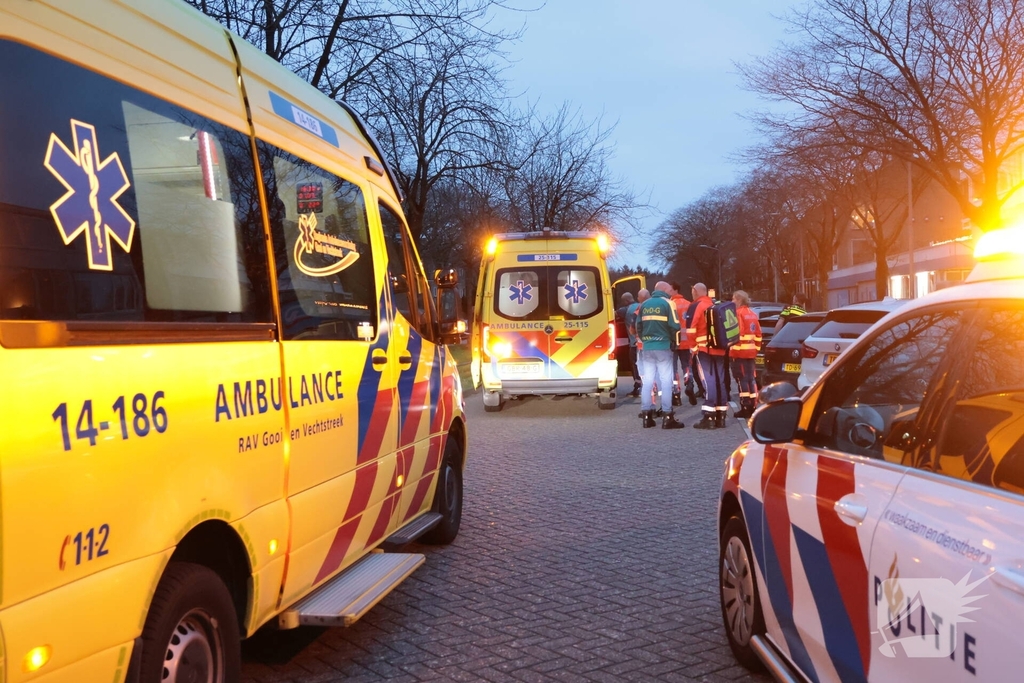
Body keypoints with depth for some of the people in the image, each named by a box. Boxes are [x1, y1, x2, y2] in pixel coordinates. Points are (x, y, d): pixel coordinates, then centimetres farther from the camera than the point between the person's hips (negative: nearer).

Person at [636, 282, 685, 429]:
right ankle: (667, 417, -3)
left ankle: (647, 416, 10)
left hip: (647, 348, 5)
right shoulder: (667, 303, -4)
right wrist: (673, 343, 2)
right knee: (666, 380, -2)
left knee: (647, 380, 8)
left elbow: (639, 326, 13)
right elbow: (674, 326, -10)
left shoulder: (644, 305, 12)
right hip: (663, 346, -5)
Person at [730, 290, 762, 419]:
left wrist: (735, 349, -18)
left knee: (742, 379, -5)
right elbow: (758, 334, 16)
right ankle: (752, 406, 13)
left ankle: (745, 408, -5)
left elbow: (736, 332, -18)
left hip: (739, 351, -8)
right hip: (751, 351, 8)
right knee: (750, 378, 11)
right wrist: (756, 348, 20)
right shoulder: (752, 314, 16)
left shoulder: (737, 313, -10)